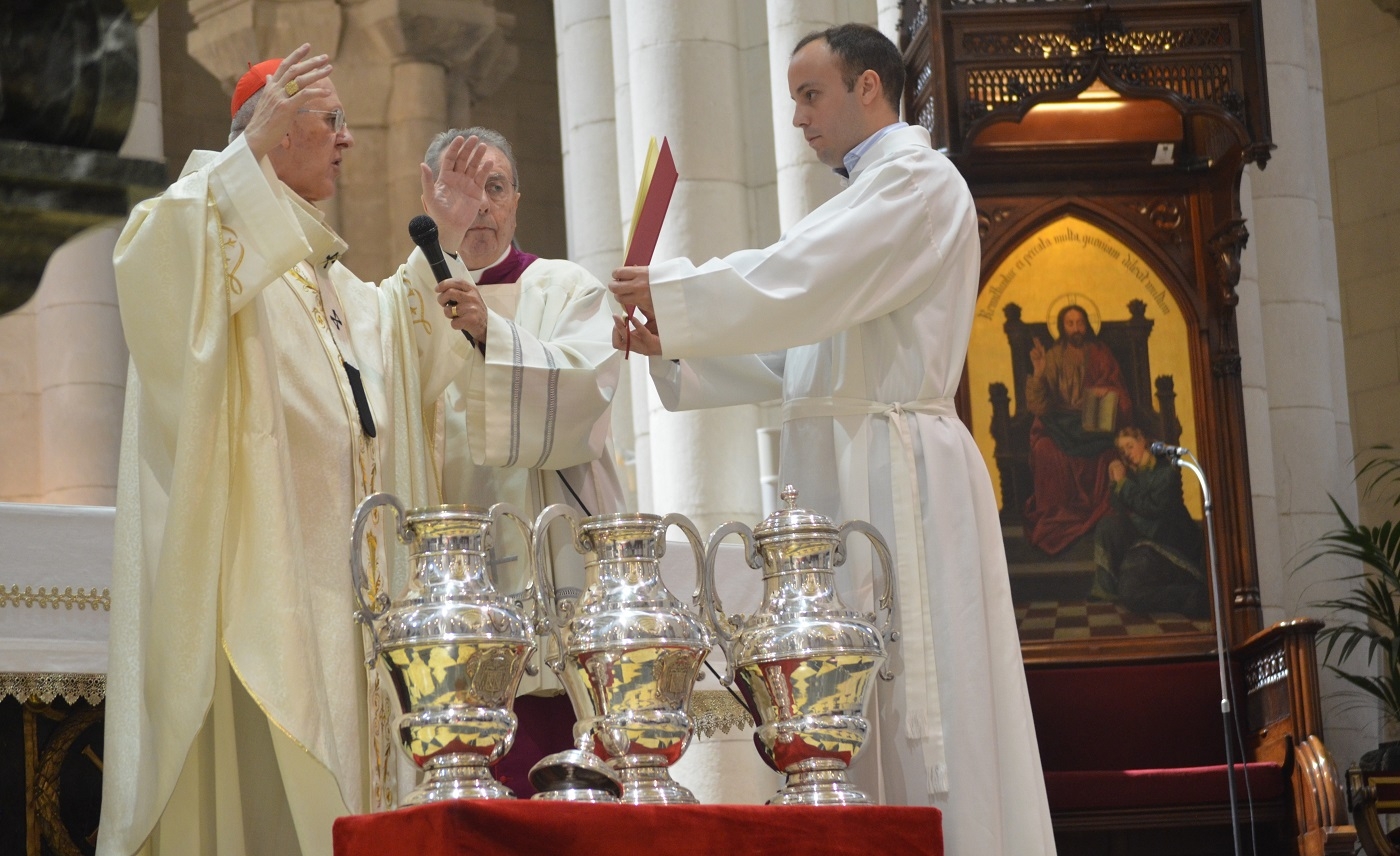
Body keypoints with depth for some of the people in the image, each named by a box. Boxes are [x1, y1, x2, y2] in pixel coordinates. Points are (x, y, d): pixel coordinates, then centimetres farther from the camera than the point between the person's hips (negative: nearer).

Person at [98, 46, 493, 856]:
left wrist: (440, 243, 26)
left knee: (329, 774, 4)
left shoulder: (324, 267, 24)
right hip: (258, 567, -9)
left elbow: (396, 345, 37)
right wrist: (254, 150, -28)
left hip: (338, 570, 9)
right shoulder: (217, 220, -2)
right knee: (264, 786, -14)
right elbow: (156, 261, -25)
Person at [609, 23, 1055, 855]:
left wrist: (670, 291, -9)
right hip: (842, 472, 9)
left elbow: (796, 284, -17)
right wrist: (673, 344, 9)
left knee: (907, 709, -10)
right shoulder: (864, 198, 24)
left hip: (894, 468, -9)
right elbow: (785, 357, 21)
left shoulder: (918, 180, -5)